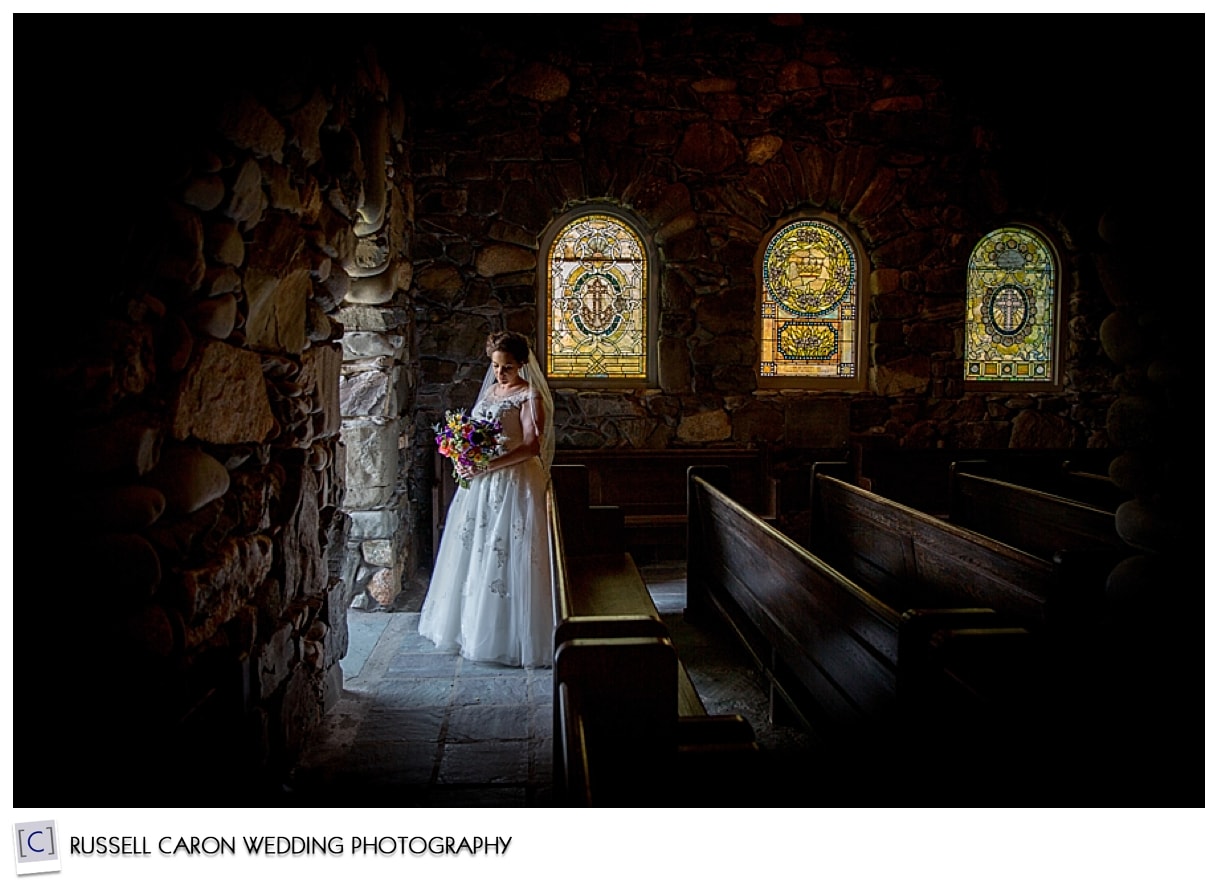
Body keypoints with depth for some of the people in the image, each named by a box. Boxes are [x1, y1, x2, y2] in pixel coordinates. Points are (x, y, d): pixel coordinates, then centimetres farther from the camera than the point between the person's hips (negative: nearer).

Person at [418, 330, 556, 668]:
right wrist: (465, 460, 0)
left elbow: (531, 447, -17)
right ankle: (471, 627, 24)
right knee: (474, 550, 11)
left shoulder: (529, 396, -8)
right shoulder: (491, 391, 15)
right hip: (480, 484, 8)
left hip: (513, 484, -8)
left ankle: (509, 637, 6)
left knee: (505, 556, -5)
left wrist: (488, 465, -23)